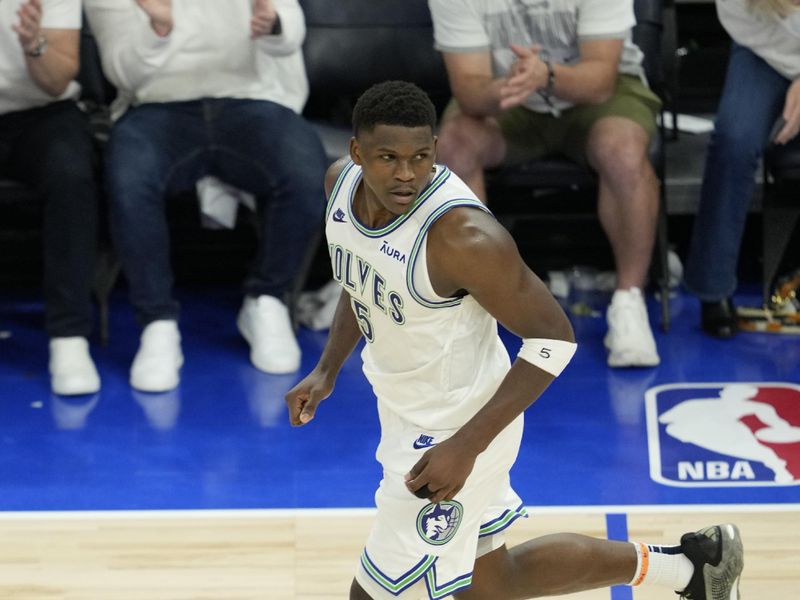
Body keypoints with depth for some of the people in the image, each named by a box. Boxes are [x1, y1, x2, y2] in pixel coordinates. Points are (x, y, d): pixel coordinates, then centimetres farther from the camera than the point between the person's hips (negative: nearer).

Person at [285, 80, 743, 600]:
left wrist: (466, 445, -29)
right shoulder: (343, 182, -10)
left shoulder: (462, 236, -33)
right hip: (405, 413, 9)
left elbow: (552, 337, -24)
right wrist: (327, 371, 5)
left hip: (450, 432, -9)